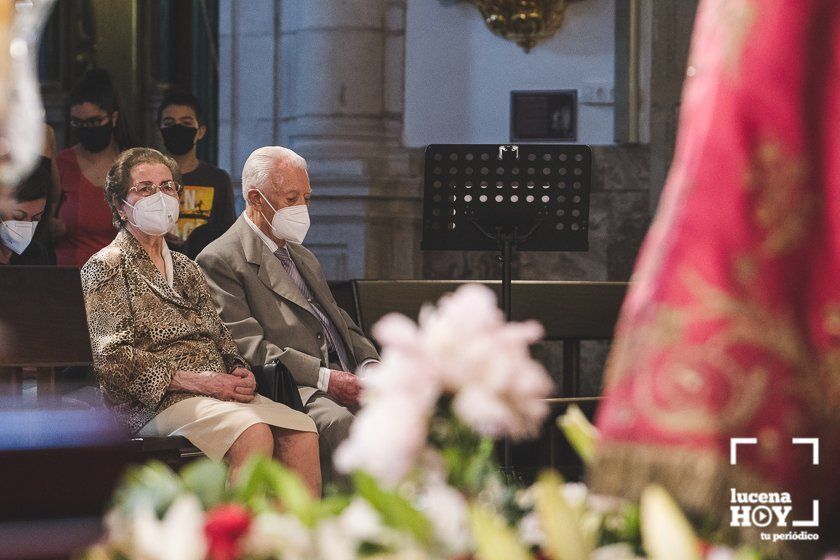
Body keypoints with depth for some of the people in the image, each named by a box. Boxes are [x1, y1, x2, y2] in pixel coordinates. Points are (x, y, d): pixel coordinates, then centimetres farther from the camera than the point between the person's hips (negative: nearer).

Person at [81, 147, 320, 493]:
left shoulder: (186, 269, 27)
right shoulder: (105, 267, 3)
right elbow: (112, 358, -8)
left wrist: (240, 373, -1)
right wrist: (193, 380, -16)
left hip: (219, 394, 7)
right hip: (158, 402, -7)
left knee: (301, 432, -23)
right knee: (254, 434, -34)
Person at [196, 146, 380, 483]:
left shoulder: (303, 257, 30)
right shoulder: (221, 260, 1)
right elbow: (246, 347, -10)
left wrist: (368, 364, 5)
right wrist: (324, 378, -17)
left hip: (343, 377, 7)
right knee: (338, 422, -38)